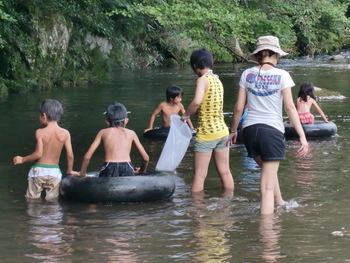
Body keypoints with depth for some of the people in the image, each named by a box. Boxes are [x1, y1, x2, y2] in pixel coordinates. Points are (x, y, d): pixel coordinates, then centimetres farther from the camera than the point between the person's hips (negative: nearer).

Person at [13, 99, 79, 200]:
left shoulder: (40, 132, -10)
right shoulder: (65, 133, -3)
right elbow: (70, 155, -2)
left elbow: (38, 154, -15)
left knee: (32, 199, 9)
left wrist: (22, 159, -1)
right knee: (52, 199, 12)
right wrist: (70, 170, 14)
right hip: (54, 172, 2)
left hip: (39, 170, -2)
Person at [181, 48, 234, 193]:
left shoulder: (203, 80, -13)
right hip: (222, 131, 8)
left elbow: (197, 101, -30)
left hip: (206, 133, -8)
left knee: (199, 175, -1)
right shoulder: (217, 80, 11)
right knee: (225, 172, 14)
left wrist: (186, 115, -15)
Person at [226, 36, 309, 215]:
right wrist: (302, 136, -8)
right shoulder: (281, 75, -3)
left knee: (268, 169, 30)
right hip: (273, 130, -4)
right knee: (268, 186, -2)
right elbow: (290, 107, -8)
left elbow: (239, 108, 6)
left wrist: (233, 131, 19)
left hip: (250, 130, 4)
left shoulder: (247, 74, 5)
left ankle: (280, 204, 47)